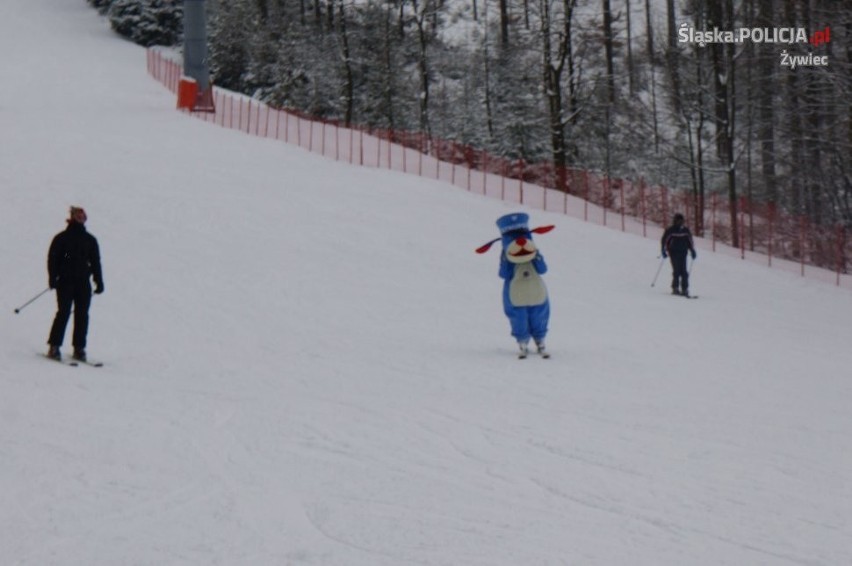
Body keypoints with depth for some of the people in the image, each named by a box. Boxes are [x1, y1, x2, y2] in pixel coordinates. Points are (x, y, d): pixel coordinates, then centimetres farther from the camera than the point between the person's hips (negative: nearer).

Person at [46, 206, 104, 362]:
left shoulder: (90, 240, 13)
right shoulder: (61, 238, 2)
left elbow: (95, 262, 16)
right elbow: (53, 258, 0)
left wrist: (99, 282, 10)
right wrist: (53, 278, -10)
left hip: (83, 283, 4)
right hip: (65, 282, -4)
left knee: (82, 316, 1)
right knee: (64, 313, -10)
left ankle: (79, 348, 6)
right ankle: (54, 347, -5)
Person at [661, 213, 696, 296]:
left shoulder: (685, 230, 11)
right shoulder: (670, 230, 0)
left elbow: (690, 241, 20)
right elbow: (664, 241, 3)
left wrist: (692, 251, 15)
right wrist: (664, 251, -5)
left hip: (683, 253, 3)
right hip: (674, 253, -3)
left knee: (684, 272, -4)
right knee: (676, 271, -11)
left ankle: (685, 289, -2)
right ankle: (675, 288, -5)